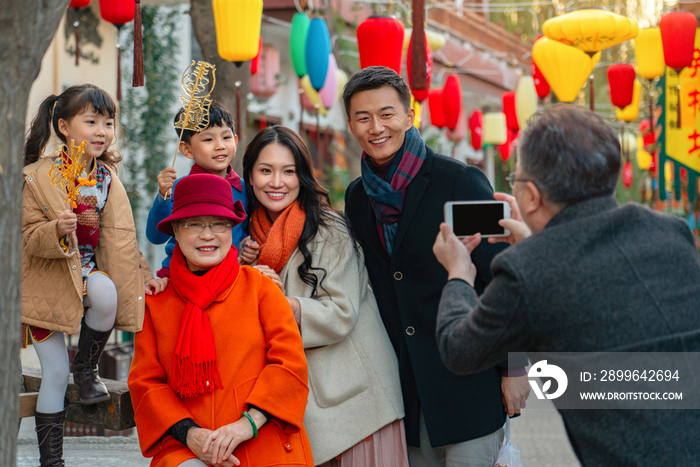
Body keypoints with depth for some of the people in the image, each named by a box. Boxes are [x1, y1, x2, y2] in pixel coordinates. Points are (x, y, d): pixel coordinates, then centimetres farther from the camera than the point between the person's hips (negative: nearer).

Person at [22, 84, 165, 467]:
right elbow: (29, 237, -13)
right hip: (47, 280, -3)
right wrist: (57, 230, -33)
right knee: (55, 372, -4)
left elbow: (119, 236, 12)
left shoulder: (107, 178, 4)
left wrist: (140, 274, 5)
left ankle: (87, 366, -6)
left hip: (88, 273, 3)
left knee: (105, 293, -34)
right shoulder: (35, 177, -11)